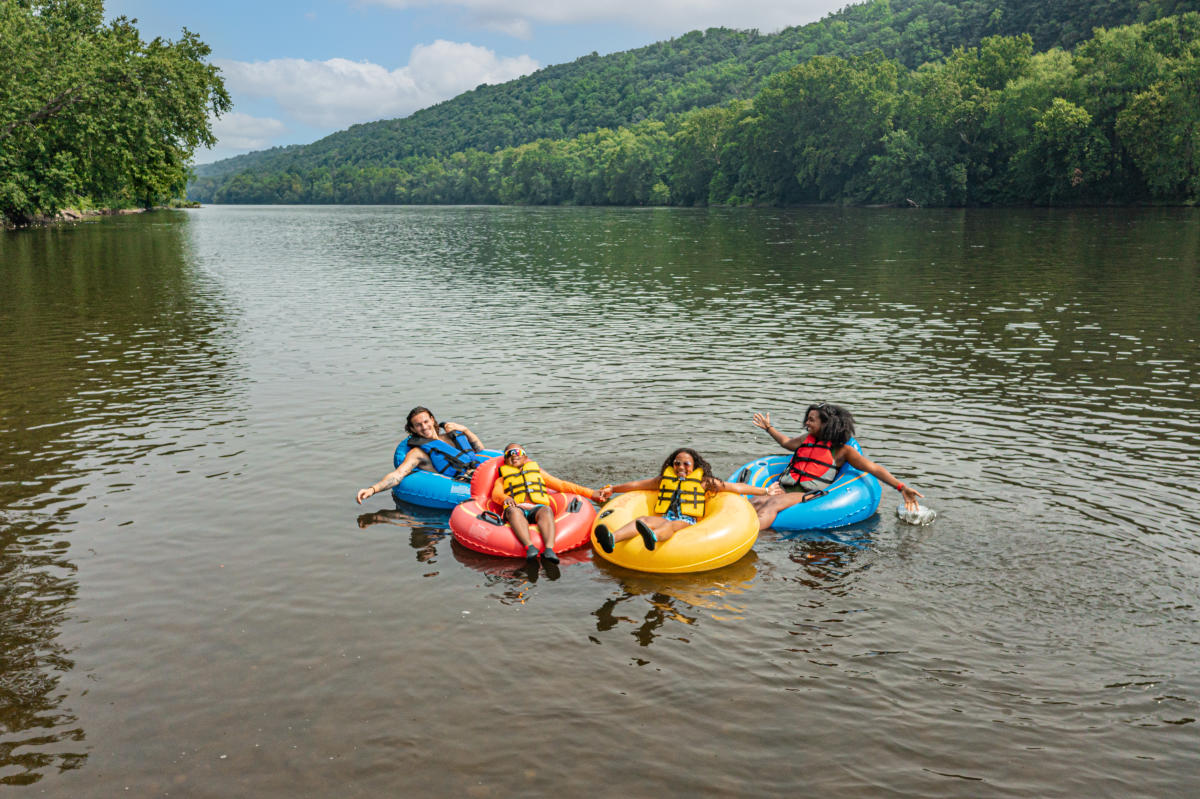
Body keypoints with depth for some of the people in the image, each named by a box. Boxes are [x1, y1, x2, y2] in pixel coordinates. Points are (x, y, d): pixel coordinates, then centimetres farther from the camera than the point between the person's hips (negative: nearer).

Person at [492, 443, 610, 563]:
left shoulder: (537, 471, 36)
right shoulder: (501, 479, 31)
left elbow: (561, 485, 28)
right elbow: (496, 494, 9)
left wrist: (591, 493, 18)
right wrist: (505, 498, -18)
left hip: (537, 508, 1)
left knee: (546, 510, -35)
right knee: (514, 511, -38)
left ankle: (549, 549, -57)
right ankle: (529, 547, -57)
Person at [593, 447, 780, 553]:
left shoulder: (703, 481, 21)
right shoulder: (664, 479, 29)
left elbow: (736, 487, 24)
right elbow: (637, 485, 37)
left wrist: (765, 491, 26)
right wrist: (612, 489, 41)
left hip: (687, 522, -3)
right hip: (663, 518, 3)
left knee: (670, 525, -39)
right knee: (643, 519, -31)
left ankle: (652, 537, -77)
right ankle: (612, 538, -62)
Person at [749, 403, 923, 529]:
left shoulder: (841, 449, 6)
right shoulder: (807, 439, 23)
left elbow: (874, 468, 2)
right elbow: (786, 443, 45)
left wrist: (901, 487, -6)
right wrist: (769, 428, 55)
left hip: (810, 495, -6)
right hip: (786, 488, 6)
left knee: (773, 503, -35)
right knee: (755, 502, -26)